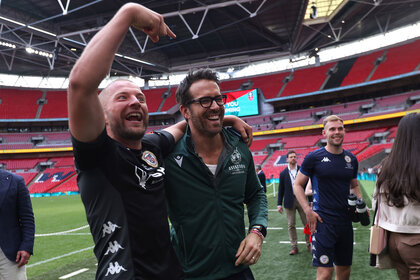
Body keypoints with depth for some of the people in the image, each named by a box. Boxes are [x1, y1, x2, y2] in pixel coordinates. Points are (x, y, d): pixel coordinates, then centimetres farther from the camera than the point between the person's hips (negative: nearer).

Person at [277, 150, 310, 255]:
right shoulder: (283, 173, 2)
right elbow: (281, 190, 3)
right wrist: (279, 204, 0)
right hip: (289, 202, 0)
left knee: (307, 223, 7)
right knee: (291, 225, 4)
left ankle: (309, 244, 22)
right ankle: (294, 246, 13)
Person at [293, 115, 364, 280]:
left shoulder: (351, 159, 9)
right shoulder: (314, 157, -6)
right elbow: (297, 185, -1)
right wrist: (308, 211, -12)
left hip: (345, 221, 6)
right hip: (323, 221, -5)